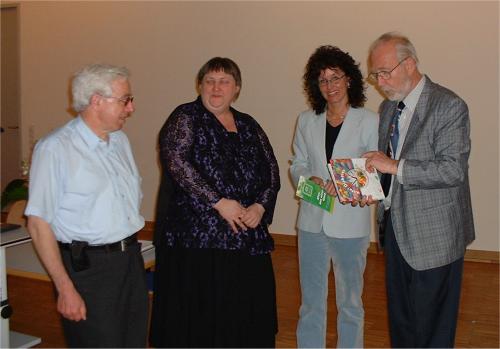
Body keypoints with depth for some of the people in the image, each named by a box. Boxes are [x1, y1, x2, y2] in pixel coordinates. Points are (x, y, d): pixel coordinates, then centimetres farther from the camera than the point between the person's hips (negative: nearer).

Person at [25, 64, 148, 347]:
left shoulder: (120, 141, 12)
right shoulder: (55, 148, -11)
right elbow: (39, 223, -13)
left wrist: (131, 249, 11)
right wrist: (66, 289, -15)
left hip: (132, 260, 7)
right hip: (88, 267, -7)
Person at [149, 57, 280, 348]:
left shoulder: (249, 125, 15)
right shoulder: (186, 117, 0)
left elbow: (272, 171, 12)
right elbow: (176, 162, -14)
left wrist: (260, 206, -7)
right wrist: (219, 202, -18)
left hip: (247, 235, 5)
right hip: (197, 234, -4)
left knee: (244, 312, 9)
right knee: (198, 314, 1)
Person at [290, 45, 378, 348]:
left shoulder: (370, 122, -7)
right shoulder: (306, 121, 5)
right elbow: (297, 164, 10)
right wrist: (309, 179, -11)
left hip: (350, 224, -3)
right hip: (312, 221, 3)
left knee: (350, 301, 14)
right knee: (311, 299, 15)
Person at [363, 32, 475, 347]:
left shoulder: (449, 106, -15)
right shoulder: (388, 108, 10)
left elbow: (453, 169, -22)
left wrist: (396, 166, -25)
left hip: (433, 235, -7)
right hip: (396, 226, 7)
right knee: (400, 317, 21)